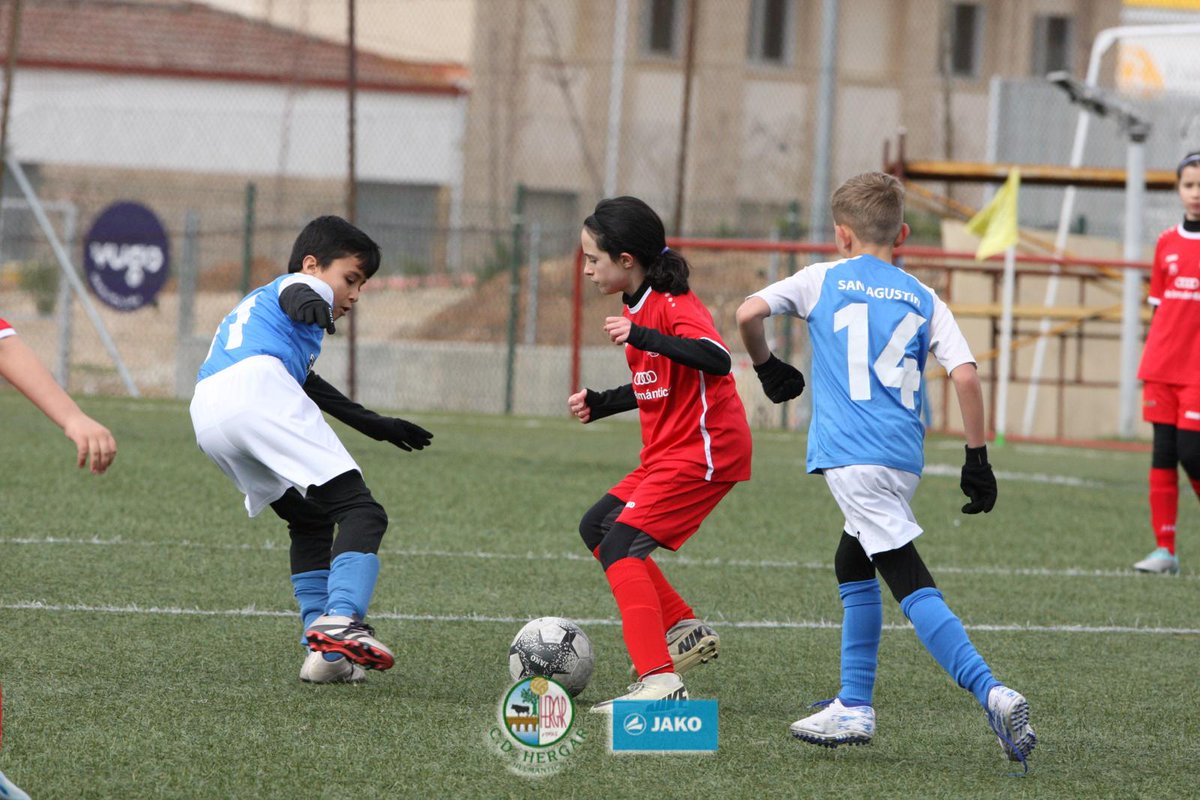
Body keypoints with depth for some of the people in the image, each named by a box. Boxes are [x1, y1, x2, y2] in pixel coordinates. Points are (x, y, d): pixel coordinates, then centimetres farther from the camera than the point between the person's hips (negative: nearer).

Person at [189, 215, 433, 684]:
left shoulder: (258, 302, 45)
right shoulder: (304, 286, 19)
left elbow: (307, 385, 55)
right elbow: (295, 293, -9)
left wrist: (374, 425, 62)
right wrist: (309, 304, -33)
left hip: (207, 417, 9)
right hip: (256, 387, -9)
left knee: (310, 522, 22)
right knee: (361, 513, -11)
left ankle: (325, 655, 12)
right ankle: (340, 622, -34)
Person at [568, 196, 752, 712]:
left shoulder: (673, 304, -16)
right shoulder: (638, 306, 13)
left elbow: (716, 360, -33)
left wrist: (643, 336, -38)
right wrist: (601, 404, 10)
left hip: (702, 452, -11)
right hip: (667, 452, 11)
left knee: (621, 545, -19)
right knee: (596, 528, 16)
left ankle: (661, 682, -28)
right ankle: (686, 630, 18)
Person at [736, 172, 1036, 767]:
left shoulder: (821, 281, 9)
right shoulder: (922, 299, 14)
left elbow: (748, 313, -2)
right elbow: (965, 373, 2)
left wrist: (766, 367, 17)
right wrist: (977, 458, 7)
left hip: (851, 452, -5)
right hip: (905, 456, 5)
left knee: (909, 580, -12)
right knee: (852, 564, 25)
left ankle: (992, 693, -28)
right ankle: (854, 708, 26)